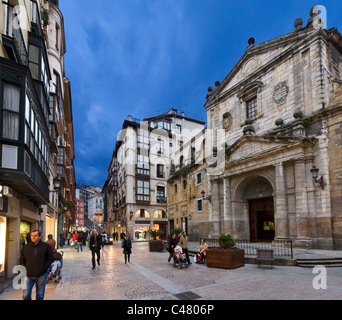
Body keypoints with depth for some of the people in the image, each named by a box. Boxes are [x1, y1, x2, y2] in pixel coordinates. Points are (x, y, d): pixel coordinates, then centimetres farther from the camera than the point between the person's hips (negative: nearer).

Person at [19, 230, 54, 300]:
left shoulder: (46, 246, 0)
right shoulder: (26, 247, 7)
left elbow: (51, 259, 0)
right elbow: (21, 260, 13)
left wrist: (44, 269, -9)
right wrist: (25, 269, 0)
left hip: (41, 275, -2)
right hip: (29, 275, 2)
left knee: (40, 296, 9)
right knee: (26, 295, 0)